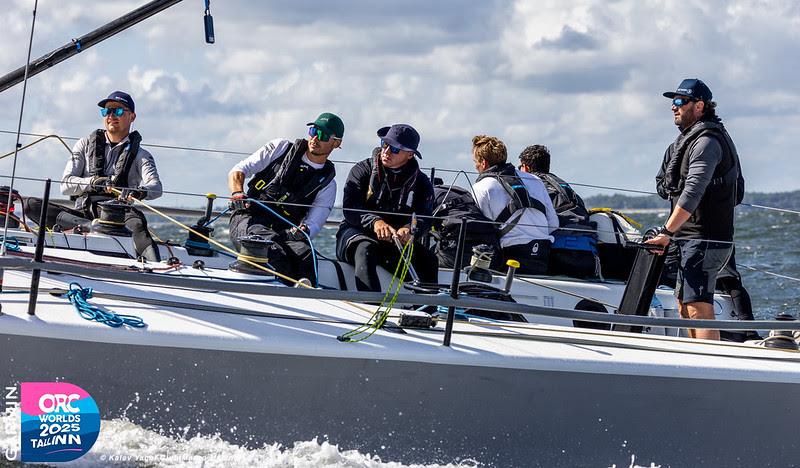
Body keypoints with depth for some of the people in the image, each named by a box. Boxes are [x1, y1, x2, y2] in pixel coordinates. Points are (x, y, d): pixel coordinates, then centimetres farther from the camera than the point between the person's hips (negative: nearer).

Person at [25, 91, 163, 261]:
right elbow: (66, 185, 3)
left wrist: (141, 191, -36)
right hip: (83, 213, 3)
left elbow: (156, 187, -9)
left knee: (136, 222, -39)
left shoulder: (140, 155, 12)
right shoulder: (86, 145, 16)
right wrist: (93, 182, -20)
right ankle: (87, 227, -37)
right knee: (31, 205, -19)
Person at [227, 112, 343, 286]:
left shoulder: (327, 184, 14)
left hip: (285, 231, 2)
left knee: (305, 254, -33)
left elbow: (314, 224, 4)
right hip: (249, 218, -2)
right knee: (274, 252, -35)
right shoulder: (281, 148, 12)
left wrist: (303, 231, -22)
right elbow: (238, 170, 8)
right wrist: (237, 193, -15)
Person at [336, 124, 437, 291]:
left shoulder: (421, 183, 7)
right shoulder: (363, 170, 1)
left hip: (397, 242, 2)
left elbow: (424, 218, -8)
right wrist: (375, 222, -32)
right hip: (356, 234, -2)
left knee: (428, 259, -23)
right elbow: (350, 208, -12)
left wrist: (410, 230, -33)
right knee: (365, 249, -36)